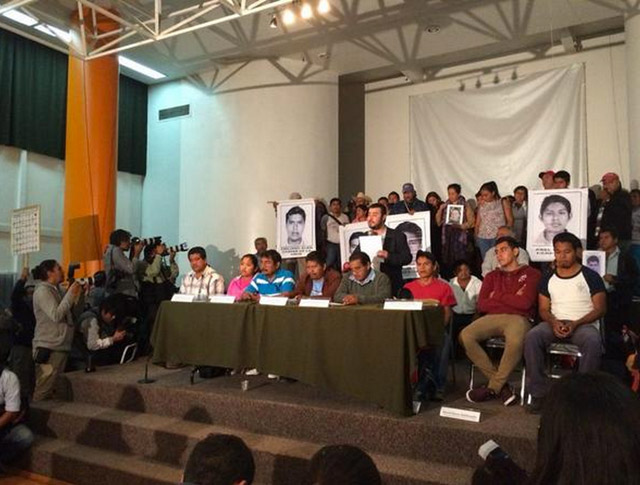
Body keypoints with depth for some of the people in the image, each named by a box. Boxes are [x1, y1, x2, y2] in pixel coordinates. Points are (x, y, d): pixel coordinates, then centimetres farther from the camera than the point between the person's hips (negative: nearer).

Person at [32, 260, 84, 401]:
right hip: (48, 348, -9)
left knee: (53, 389, 13)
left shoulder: (56, 290, 16)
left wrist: (81, 293, 1)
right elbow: (56, 315, -20)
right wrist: (71, 293, -18)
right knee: (42, 392, -7)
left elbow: (76, 308, 17)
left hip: (60, 346, 9)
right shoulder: (42, 291, -9)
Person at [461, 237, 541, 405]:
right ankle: (502, 385, -16)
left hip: (518, 318, -4)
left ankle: (492, 387, -18)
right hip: (492, 317, 4)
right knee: (465, 336, -25)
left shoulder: (531, 274, 11)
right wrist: (512, 299, 1)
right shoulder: (492, 276, 24)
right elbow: (481, 305, 9)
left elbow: (525, 303, -7)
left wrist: (498, 297, 4)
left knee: (515, 341, -39)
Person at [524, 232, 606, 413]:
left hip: (584, 324, -2)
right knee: (532, 337, -28)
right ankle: (539, 393, -24)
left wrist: (575, 324, -15)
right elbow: (543, 309, 11)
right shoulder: (548, 279, 13)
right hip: (555, 324, 3)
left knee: (593, 341, -37)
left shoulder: (591, 277, 3)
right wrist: (553, 322, -12)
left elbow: (600, 309, -1)